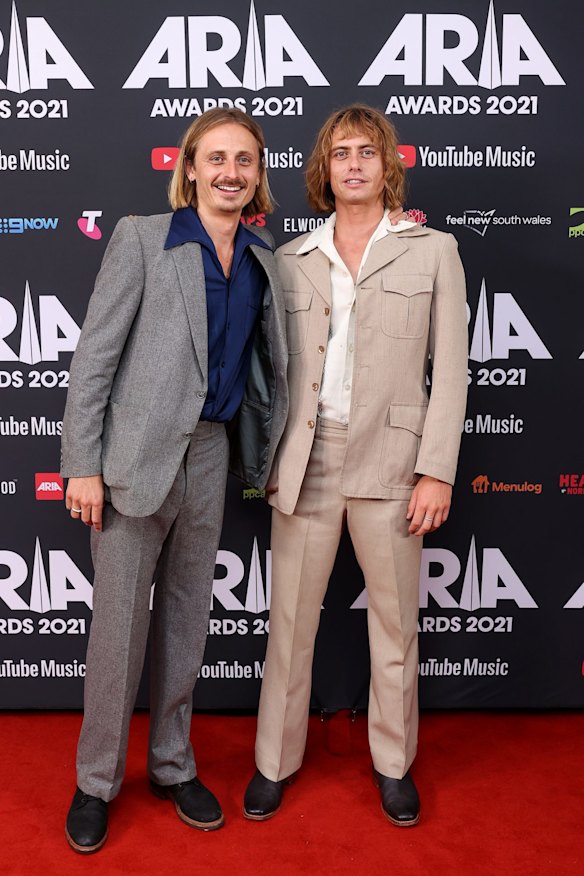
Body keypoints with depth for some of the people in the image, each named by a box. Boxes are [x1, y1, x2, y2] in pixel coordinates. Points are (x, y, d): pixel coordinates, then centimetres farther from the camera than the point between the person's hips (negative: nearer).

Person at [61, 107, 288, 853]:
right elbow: (95, 354, -8)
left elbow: (266, 364, 16)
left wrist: (265, 454, 11)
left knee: (186, 617, 14)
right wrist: (84, 463, -12)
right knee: (118, 624, 4)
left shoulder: (262, 260, 9)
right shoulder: (142, 238, -4)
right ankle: (96, 780, 24)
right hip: (137, 453, -4)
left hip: (210, 453, 5)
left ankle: (173, 765, 32)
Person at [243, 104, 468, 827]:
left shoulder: (432, 251, 5)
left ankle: (393, 763, 31)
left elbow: (449, 370, 0)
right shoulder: (290, 260, 10)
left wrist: (437, 470, -7)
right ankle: (276, 761, 28)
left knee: (395, 623, 11)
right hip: (306, 462, 2)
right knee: (290, 620, 9)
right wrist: (262, 457, 8)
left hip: (389, 462, -1)